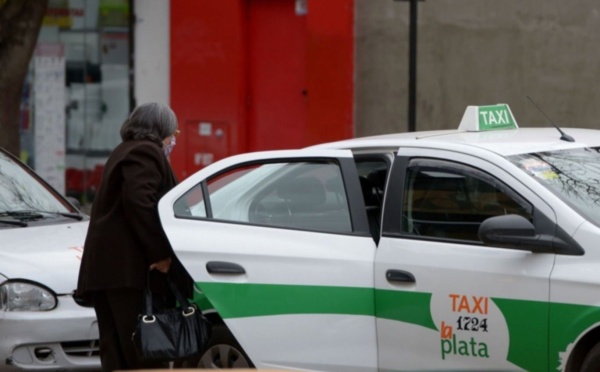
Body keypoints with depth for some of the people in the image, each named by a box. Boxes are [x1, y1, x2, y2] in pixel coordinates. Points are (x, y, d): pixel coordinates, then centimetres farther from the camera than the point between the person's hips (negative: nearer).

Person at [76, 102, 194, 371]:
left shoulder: (125, 152, 27)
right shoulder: (146, 153, -6)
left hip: (106, 266, 10)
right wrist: (160, 255, -19)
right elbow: (138, 203, -20)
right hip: (129, 267, -10)